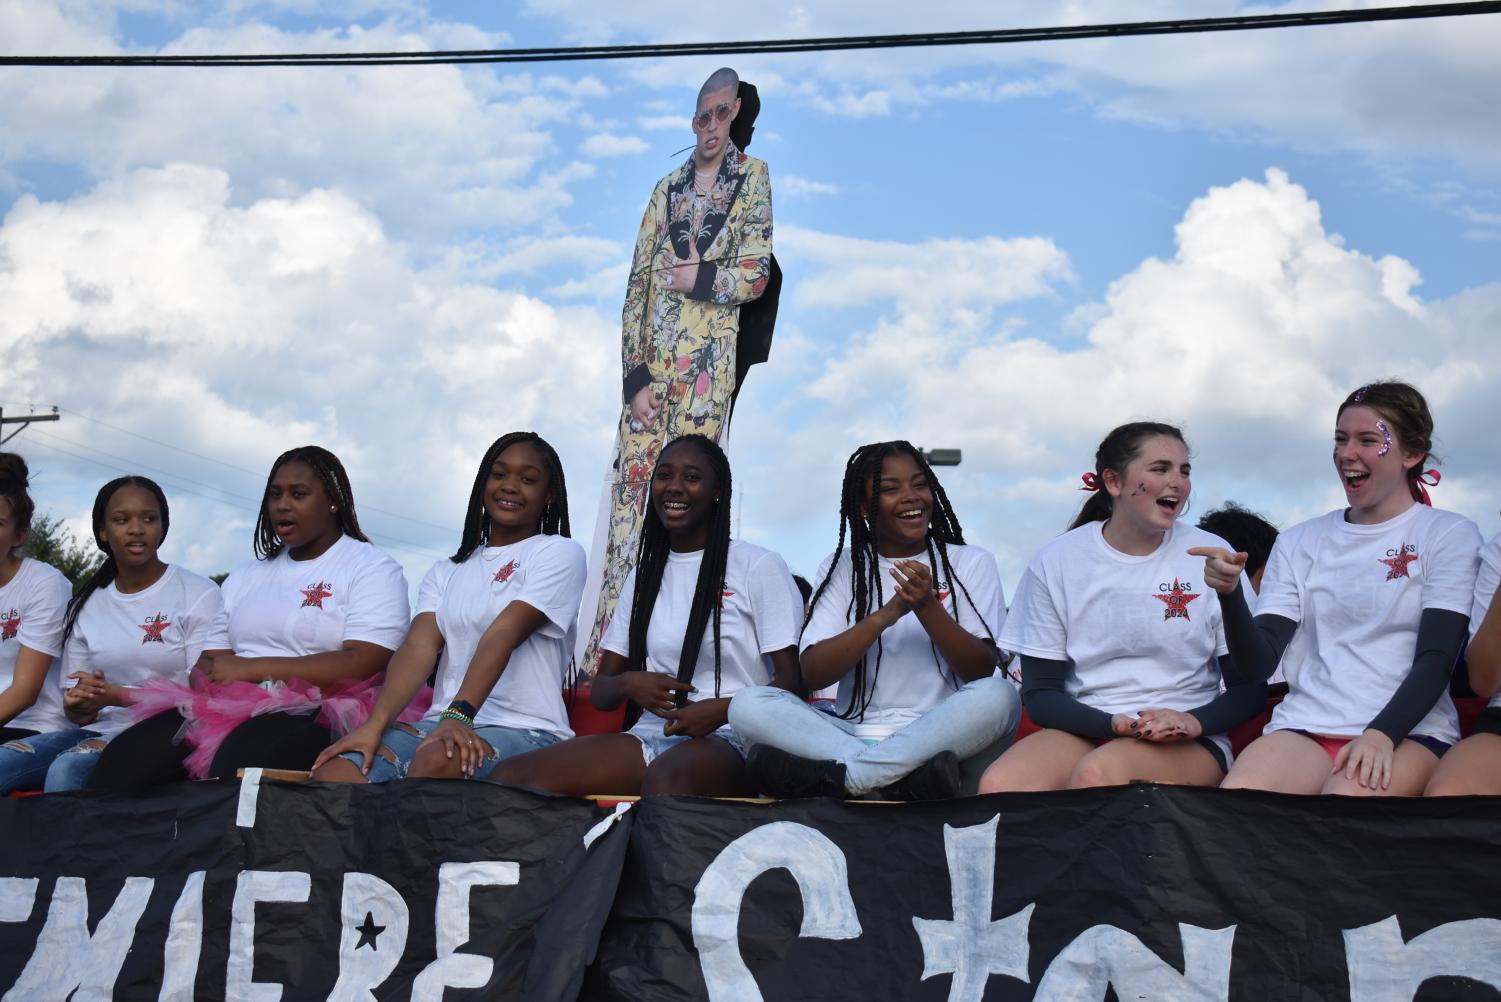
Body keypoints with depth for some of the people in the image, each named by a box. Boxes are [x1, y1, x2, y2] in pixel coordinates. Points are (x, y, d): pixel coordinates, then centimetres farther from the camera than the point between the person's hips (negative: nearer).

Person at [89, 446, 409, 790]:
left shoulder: (372, 568, 5)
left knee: (235, 765, -38)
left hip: (312, 713, -6)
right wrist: (209, 677, -7)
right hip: (226, 708, 6)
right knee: (124, 759, -22)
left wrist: (250, 668, -11)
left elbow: (363, 665, -10)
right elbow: (210, 659, 20)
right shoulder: (247, 574, 26)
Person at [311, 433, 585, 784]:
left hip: (525, 730, -4)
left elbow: (502, 636, -11)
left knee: (436, 761, -39)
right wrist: (375, 724, -15)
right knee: (334, 770, -27)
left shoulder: (559, 553, 6)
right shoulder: (447, 572, 22)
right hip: (444, 724, 4)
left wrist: (460, 715, -25)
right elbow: (419, 646, 3)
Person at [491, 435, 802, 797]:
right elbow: (600, 691, 19)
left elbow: (790, 682, -1)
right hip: (649, 735, 5)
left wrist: (719, 710, -20)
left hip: (726, 740, -5)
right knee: (509, 778, -22)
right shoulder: (644, 576, 21)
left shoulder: (759, 566, 4)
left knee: (665, 780, -44)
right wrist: (628, 684, -7)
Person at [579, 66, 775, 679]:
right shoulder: (667, 189, 14)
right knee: (631, 489, -3)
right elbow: (637, 282, 8)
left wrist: (701, 278, -9)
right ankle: (604, 652, -1)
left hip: (710, 362, -2)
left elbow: (757, 272, 3)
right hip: (652, 358, 3)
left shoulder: (752, 177, 7)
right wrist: (635, 375, -1)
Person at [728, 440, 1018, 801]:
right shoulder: (842, 568, 12)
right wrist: (885, 615, -16)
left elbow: (982, 672, -2)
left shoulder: (970, 562, 10)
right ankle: (906, 777, -36)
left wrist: (928, 607, -17)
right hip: (856, 731, 1)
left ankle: (845, 776, -32)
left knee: (998, 696, -32)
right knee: (748, 705, -22)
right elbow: (813, 674, -3)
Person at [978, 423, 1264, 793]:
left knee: (1096, 773, -35)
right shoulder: (1056, 562, 3)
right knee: (998, 785, -32)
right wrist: (1114, 724, -16)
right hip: (1085, 729, 1)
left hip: (1188, 745, -1)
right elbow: (1040, 693, 4)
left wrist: (1194, 722, -16)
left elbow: (1250, 689, 6)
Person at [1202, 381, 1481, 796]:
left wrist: (1382, 735, -20)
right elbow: (1259, 663, 7)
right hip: (1305, 726, 2)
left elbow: (1436, 660, -4)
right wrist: (1231, 593, -12)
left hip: (1408, 731, -2)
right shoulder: (1298, 542, 17)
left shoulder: (1449, 534, 8)